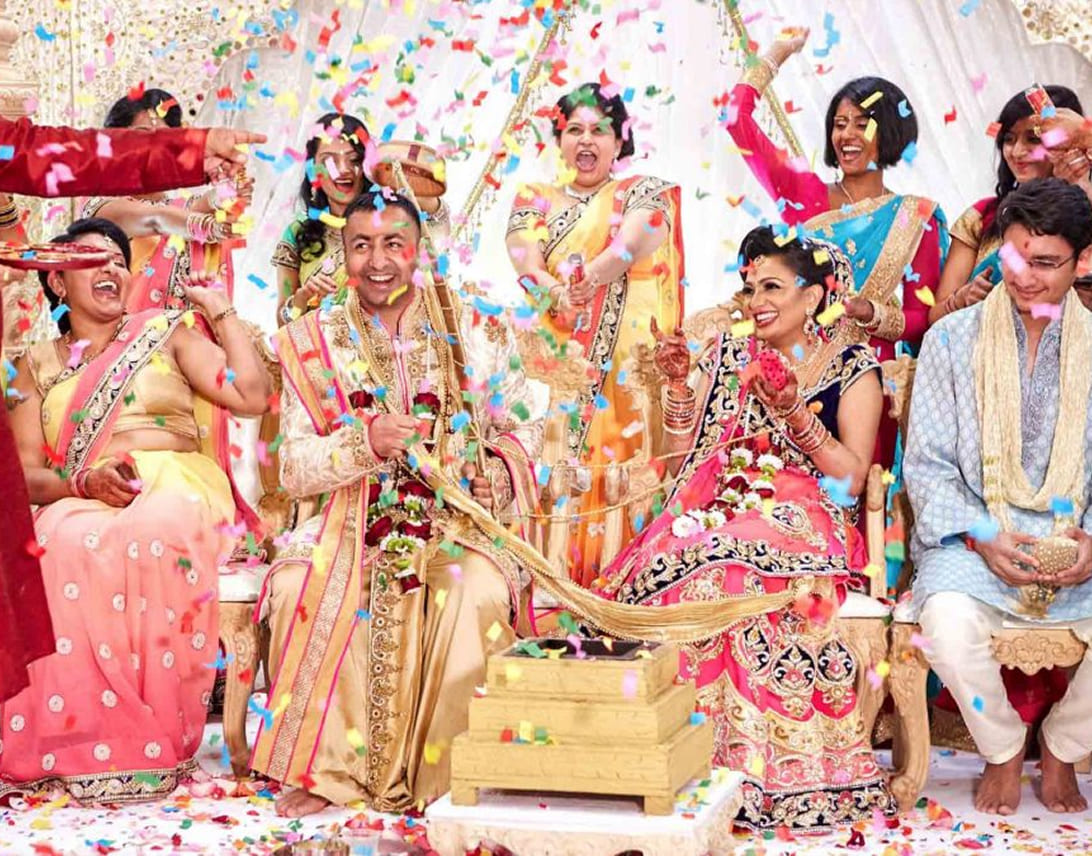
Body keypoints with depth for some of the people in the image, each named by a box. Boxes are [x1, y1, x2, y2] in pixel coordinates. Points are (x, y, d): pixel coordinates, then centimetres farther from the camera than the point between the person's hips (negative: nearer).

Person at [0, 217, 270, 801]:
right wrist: (85, 482, -10)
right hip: (80, 502, 1)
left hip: (177, 487, -1)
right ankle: (79, 746, -33)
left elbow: (252, 396, 7)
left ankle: (149, 741, -33)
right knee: (67, 546, -38)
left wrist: (221, 311, 10)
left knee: (151, 538, -39)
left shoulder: (164, 333, 20)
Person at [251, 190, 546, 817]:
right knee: (301, 584, -29)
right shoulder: (315, 342, 5)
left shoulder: (473, 331, 4)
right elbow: (295, 468, 0)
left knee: (477, 593, -32)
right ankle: (326, 768, -14)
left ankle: (451, 772, -14)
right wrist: (365, 442, -19)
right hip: (354, 528, 1)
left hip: (457, 523, -1)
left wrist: (498, 474, -12)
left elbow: (525, 424, 10)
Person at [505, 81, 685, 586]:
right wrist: (555, 295, -25)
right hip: (553, 358, 2)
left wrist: (587, 277, -31)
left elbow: (630, 245, -10)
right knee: (554, 463, -9)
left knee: (618, 458, -11)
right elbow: (526, 261, -2)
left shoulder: (642, 193, 11)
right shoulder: (535, 199, 16)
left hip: (623, 359, -1)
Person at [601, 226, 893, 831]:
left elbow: (853, 476, -2)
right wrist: (679, 385, 6)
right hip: (715, 512, 4)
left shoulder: (853, 368, 9)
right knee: (662, 565, -30)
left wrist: (796, 415, -12)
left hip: (799, 522, -4)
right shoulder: (727, 356, 20)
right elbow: (680, 462, 17)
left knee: (722, 575, -36)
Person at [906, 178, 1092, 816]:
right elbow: (927, 462, 1)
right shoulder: (952, 339, 5)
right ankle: (1003, 750, -1)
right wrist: (982, 540, -14)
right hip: (974, 538, -1)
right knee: (949, 620, -33)